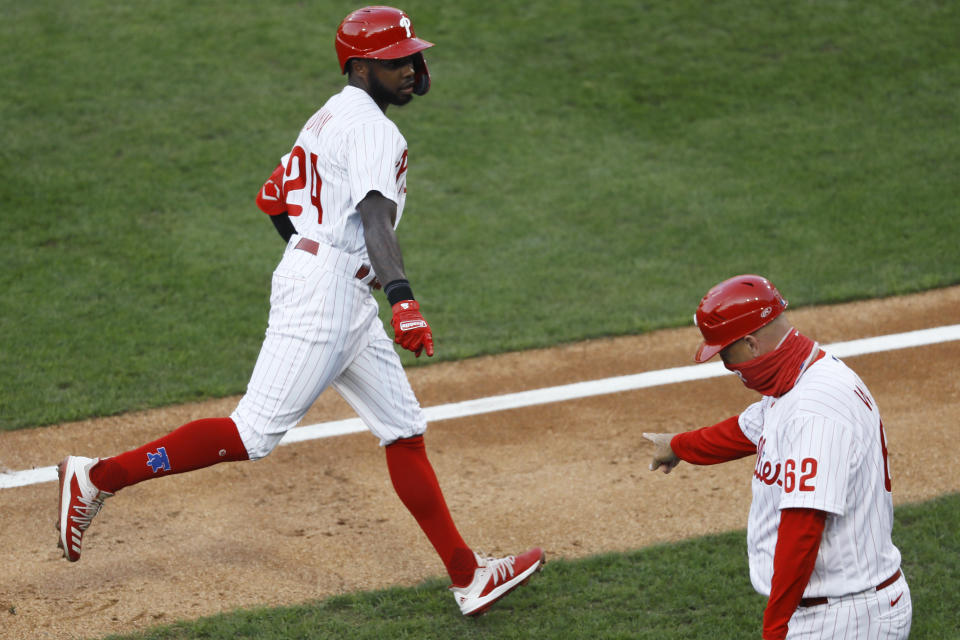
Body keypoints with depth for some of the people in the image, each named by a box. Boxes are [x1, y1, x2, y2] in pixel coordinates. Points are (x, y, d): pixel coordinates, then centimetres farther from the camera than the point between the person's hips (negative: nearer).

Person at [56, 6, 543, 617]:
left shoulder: (331, 118, 19)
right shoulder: (371, 127, -11)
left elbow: (273, 197, 24)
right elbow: (376, 217, -27)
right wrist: (403, 297, -39)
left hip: (349, 303, 11)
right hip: (324, 293, -11)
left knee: (405, 429, 7)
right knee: (254, 434, -11)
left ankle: (468, 575, 7)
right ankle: (99, 476, -4)